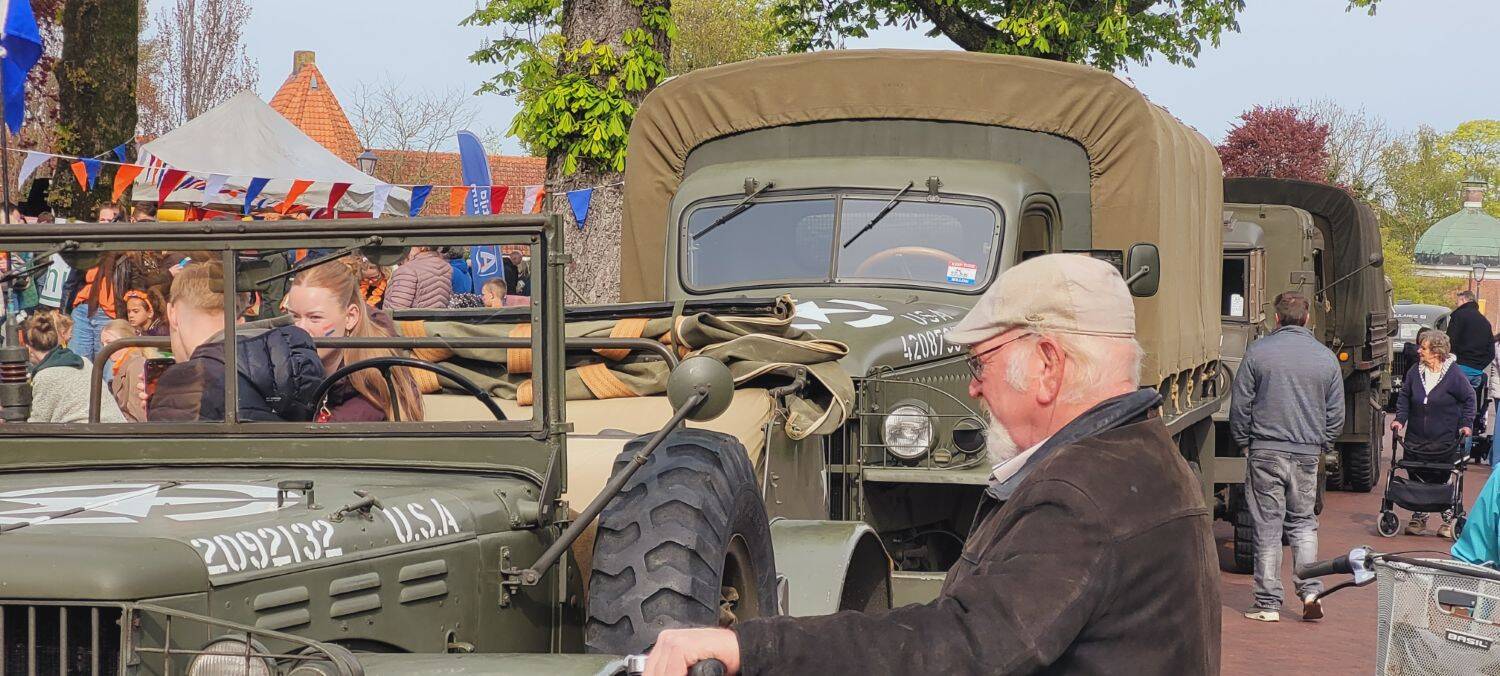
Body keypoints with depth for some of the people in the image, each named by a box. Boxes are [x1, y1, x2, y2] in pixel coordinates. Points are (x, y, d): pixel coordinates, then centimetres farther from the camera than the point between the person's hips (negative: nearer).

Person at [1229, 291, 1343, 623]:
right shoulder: (1326, 358, 4)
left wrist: (1244, 443, 9)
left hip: (1266, 452, -2)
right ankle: (1310, 593, 4)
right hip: (1307, 454, 2)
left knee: (1267, 527, 2)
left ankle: (1268, 603, 5)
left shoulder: (1258, 351, -4)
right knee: (1303, 524, 16)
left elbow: (1240, 405, -3)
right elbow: (1336, 415, 8)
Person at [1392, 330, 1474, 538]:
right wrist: (1400, 419, -2)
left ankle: (1449, 519, 17)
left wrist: (1466, 424, -5)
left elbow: (1469, 398, 2)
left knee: (1441, 480, 3)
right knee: (1417, 480, 8)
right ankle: (1418, 518, 22)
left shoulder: (1454, 375, -10)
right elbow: (1404, 397, 10)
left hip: (1444, 441, -4)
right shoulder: (1415, 371, 0)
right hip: (1416, 439, 4)